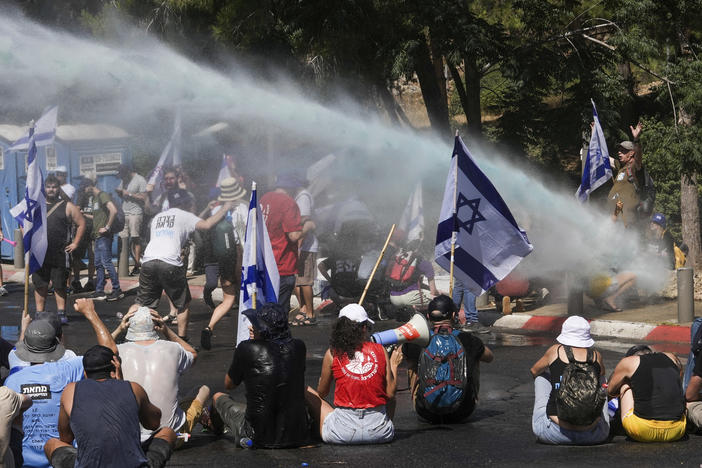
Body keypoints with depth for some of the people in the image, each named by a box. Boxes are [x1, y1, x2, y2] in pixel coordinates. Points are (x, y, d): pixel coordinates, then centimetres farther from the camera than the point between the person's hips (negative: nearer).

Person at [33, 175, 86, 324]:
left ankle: (61, 313, 8)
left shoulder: (67, 207, 3)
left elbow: (81, 224, 6)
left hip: (60, 254, -2)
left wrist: (75, 243, 0)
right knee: (40, 285, 3)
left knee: (60, 286, 2)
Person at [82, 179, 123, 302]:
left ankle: (117, 290, -7)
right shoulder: (95, 198, 19)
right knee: (98, 264, 10)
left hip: (104, 236, -10)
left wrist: (107, 227, -22)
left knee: (106, 262, -11)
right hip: (98, 236, 10)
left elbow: (113, 210, -24)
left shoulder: (103, 196, -11)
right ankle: (99, 291, 14)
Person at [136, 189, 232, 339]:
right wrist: (225, 209, 9)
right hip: (170, 263, -4)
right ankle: (182, 341, 10)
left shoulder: (157, 217, 29)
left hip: (148, 261, 5)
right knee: (183, 304, 11)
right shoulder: (184, 216, 12)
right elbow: (207, 225, -2)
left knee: (143, 304, 12)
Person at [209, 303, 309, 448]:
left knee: (218, 397, 27)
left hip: (259, 438, -3)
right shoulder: (298, 347, -3)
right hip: (298, 437, 3)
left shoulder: (247, 349, -14)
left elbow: (229, 385, 5)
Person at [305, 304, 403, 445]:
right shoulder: (380, 350, 0)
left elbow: (321, 394, 8)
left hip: (343, 432, -2)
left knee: (306, 391, 18)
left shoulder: (332, 354, -3)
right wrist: (393, 365, 19)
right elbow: (390, 393, 2)